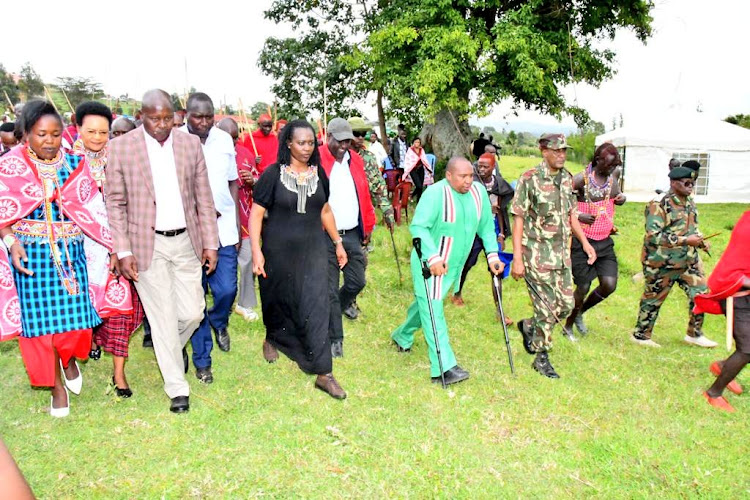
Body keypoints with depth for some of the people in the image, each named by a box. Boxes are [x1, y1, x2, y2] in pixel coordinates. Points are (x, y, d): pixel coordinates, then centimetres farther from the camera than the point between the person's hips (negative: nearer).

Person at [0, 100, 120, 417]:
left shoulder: (74, 164, 2)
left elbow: (92, 211, 2)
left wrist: (114, 246, -6)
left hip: (71, 253, 1)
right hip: (30, 254, -1)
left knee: (75, 316, -3)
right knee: (40, 319, 3)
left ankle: (70, 360, 32)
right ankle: (56, 385, 22)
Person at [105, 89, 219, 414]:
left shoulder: (191, 144, 2)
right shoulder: (120, 147, -5)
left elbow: (203, 197, 5)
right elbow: (115, 203, -2)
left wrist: (210, 242, 3)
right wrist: (123, 251, -7)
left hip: (185, 242, 3)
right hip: (146, 245, -2)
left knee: (193, 313, 7)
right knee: (162, 318, 5)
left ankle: (174, 348, 42)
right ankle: (177, 388, 21)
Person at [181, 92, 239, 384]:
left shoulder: (224, 140, 4)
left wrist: (236, 221, 8)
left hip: (223, 228, 3)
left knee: (227, 289, 1)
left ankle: (219, 322, 37)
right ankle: (202, 359, 22)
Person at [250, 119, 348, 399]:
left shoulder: (318, 173, 4)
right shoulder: (273, 174, -9)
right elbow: (256, 214, -9)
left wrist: (338, 243, 15)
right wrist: (257, 252, -16)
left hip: (312, 251, 2)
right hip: (279, 251, -2)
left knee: (315, 308, -3)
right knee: (278, 301, 16)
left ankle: (324, 373, 1)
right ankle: (272, 338, 49)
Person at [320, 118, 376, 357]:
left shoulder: (356, 160, 10)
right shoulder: (316, 160, -8)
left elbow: (364, 195, 15)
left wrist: (367, 226, 15)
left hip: (353, 235, 5)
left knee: (357, 281, 11)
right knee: (330, 290, 1)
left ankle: (344, 302, 45)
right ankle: (335, 339, 14)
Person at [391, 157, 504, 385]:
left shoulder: (478, 191, -1)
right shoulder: (435, 193, -21)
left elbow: (486, 227, 9)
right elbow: (418, 227, -26)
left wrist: (492, 255, 1)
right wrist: (433, 257, -35)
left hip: (454, 264, 7)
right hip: (429, 262, -7)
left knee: (426, 304, 22)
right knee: (431, 308, -8)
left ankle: (402, 336, 46)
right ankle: (443, 367, -6)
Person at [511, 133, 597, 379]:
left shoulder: (567, 178, 9)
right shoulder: (530, 179, -11)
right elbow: (518, 220, -11)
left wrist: (585, 242, 6)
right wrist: (517, 258, -15)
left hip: (562, 253, 7)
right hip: (537, 254, -6)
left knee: (566, 304, 9)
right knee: (546, 307, -1)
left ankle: (528, 326, 34)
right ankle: (541, 357, 17)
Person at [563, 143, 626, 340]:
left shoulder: (615, 174, 4)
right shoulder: (581, 179, -14)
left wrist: (621, 198, 0)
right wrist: (578, 215, -25)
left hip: (604, 242, 5)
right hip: (582, 241, -5)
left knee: (609, 285, -4)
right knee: (583, 287, -1)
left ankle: (580, 311, 24)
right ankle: (568, 326, 22)